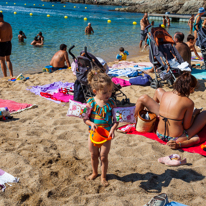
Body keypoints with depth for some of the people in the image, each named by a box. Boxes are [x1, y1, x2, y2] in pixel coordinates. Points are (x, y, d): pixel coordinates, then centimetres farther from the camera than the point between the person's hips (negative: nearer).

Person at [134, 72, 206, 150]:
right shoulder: (189, 103, -18)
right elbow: (186, 126, -11)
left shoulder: (164, 94, -5)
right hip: (176, 138, -3)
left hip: (160, 135, 4)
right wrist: (194, 114, 4)